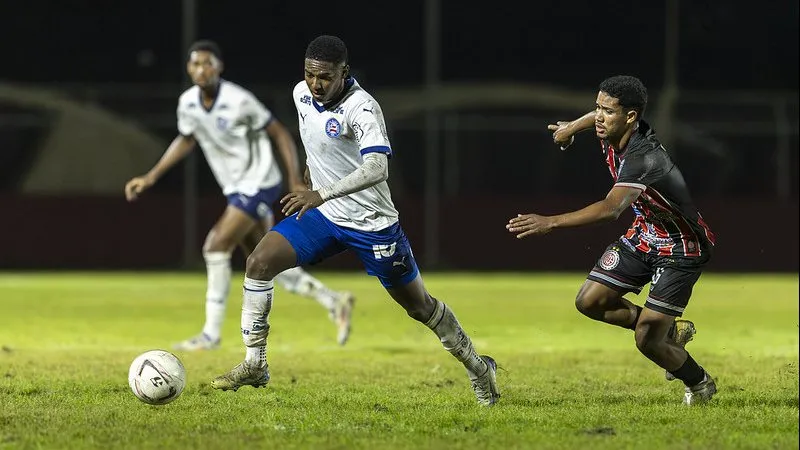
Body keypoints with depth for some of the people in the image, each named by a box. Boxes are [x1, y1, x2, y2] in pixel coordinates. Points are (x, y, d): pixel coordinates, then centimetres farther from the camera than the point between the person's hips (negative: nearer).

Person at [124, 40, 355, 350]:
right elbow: (185, 140, 17)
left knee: (216, 247, -15)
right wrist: (150, 178, 14)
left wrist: (296, 182, -18)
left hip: (258, 184, -8)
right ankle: (334, 303, 18)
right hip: (236, 189, 8)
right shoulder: (188, 103, -2)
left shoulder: (239, 101, -22)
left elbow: (279, 133, -13)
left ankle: (211, 333, -8)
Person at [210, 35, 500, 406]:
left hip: (371, 222, -6)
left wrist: (322, 193, -51)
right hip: (322, 215, 6)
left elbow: (377, 168, -41)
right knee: (259, 262, -15)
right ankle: (254, 365, -8)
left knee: (419, 305, 7)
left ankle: (478, 368, 29)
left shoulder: (361, 108, -26)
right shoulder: (302, 94, -3)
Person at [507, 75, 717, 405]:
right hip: (644, 234, 9)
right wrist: (573, 127, 37)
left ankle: (700, 384, 21)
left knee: (647, 341, -11)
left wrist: (551, 223, -56)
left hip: (681, 248, -9)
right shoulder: (612, 132, -10)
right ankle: (671, 331, 21)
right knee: (590, 301, 1)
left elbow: (610, 209, -49)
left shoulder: (643, 157, -35)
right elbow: (601, 117, 18)